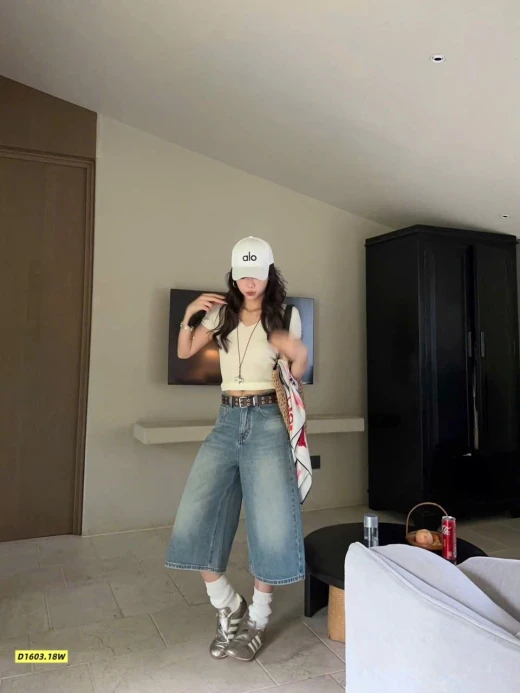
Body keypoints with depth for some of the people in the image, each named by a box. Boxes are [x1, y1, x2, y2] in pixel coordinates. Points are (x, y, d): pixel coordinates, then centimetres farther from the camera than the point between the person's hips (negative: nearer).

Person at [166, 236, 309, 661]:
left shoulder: (285, 317, 2)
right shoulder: (222, 313, 9)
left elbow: (297, 371, 8)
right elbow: (184, 353, 14)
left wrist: (299, 355, -13)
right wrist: (189, 314, 1)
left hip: (267, 423, -3)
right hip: (227, 422, 3)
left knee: (270, 524, -2)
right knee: (196, 522, -2)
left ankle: (257, 621, 22)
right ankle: (230, 609, 20)